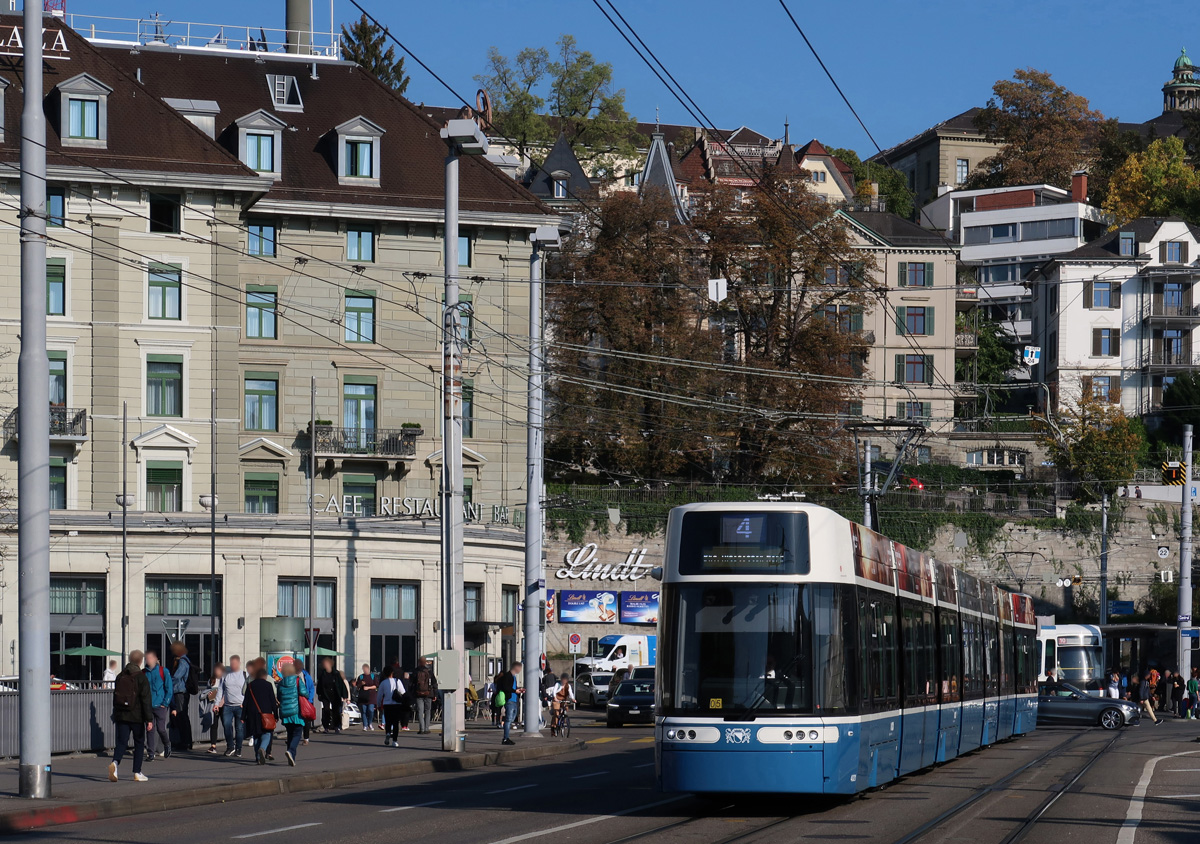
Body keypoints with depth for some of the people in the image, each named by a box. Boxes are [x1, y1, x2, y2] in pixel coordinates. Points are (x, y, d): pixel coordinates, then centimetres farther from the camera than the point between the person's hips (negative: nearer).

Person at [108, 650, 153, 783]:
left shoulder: (120, 677, 9)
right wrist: (149, 719, -12)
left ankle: (115, 762, -27)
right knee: (139, 743, 9)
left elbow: (115, 697, 17)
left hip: (121, 716, 4)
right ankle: (137, 773, 11)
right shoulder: (141, 677, -8)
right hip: (137, 716, -4)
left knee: (121, 742, 2)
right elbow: (146, 700, -12)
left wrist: (115, 715, 27)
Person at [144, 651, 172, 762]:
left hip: (160, 706, -3)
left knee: (161, 729, -5)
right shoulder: (144, 673, 8)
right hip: (148, 707, 3)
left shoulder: (163, 671, -1)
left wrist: (165, 704, -6)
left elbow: (169, 689, 0)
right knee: (150, 730, 0)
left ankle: (167, 746, 24)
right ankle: (150, 754, 4)